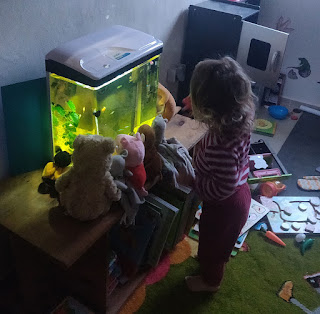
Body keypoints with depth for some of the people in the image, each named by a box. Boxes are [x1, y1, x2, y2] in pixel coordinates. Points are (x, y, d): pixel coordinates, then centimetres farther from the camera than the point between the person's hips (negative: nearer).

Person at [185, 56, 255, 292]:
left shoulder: (221, 145, -42)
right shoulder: (240, 120, -19)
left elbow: (224, 187, -33)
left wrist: (193, 181, -20)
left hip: (223, 207, -7)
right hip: (240, 195, 7)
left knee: (211, 243, 23)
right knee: (222, 240, 35)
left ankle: (211, 281, 52)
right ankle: (218, 262, 65)